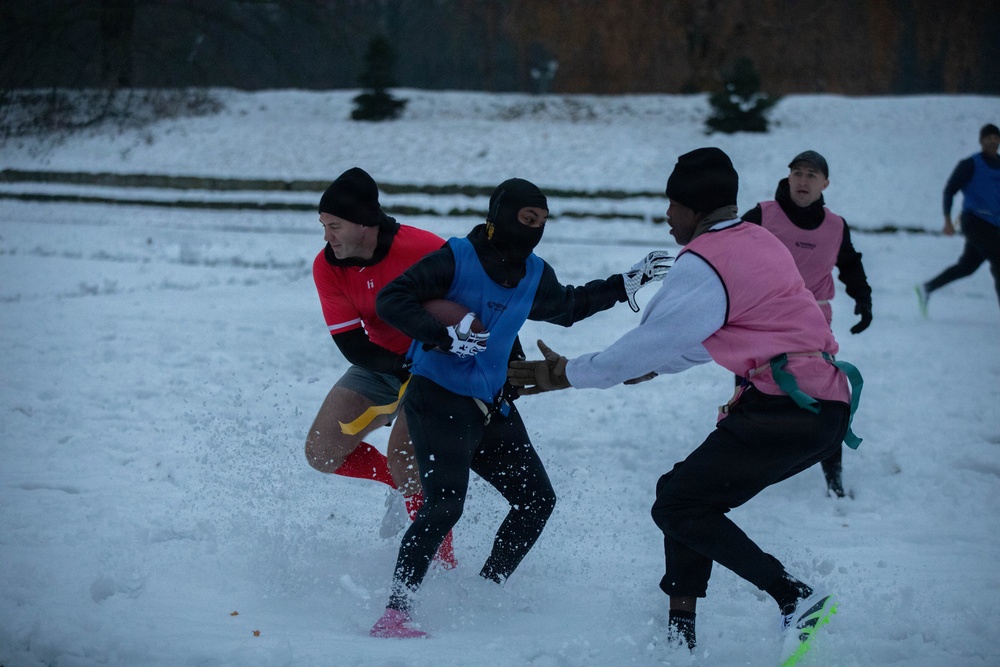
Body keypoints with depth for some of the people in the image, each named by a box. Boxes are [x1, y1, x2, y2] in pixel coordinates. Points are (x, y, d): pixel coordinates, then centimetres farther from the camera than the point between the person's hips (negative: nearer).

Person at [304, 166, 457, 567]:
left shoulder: (423, 250, -28)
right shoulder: (327, 267, -13)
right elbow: (351, 346, -17)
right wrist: (406, 364, -32)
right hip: (381, 366, 6)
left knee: (403, 458, -24)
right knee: (321, 452, -2)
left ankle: (444, 564, -8)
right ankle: (404, 486, 23)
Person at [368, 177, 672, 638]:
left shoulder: (534, 274, 8)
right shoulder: (456, 258, -13)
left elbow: (568, 306, 30)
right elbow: (390, 300, -19)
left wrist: (626, 284, 26)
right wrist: (445, 335, -29)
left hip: (491, 405, 8)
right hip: (438, 399, -8)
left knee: (537, 501, 8)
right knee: (445, 505, -23)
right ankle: (394, 614, -23)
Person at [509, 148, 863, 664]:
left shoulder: (703, 264, -9)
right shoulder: (760, 242, 19)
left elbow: (646, 345, -6)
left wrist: (567, 375, 5)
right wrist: (656, 367, 41)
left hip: (787, 407, -10)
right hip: (827, 408, 10)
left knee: (677, 506, -4)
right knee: (690, 497, 17)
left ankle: (796, 598, -10)